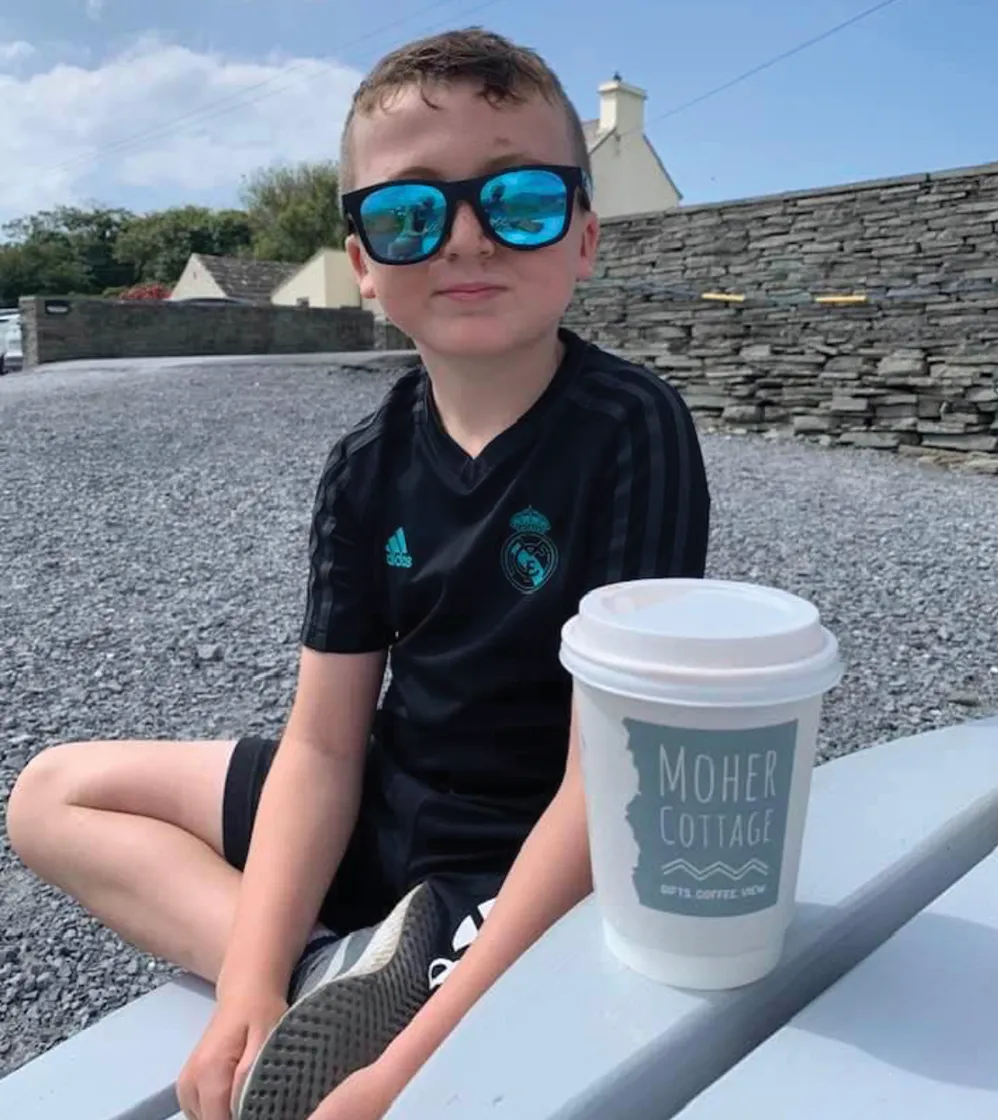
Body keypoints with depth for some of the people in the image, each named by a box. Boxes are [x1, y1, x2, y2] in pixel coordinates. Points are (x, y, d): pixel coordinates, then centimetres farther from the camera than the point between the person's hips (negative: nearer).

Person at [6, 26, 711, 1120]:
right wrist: (252, 984, -16)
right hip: (381, 812, 7)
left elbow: (609, 776, -22)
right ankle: (346, 969, -9)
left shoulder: (631, 433, -20)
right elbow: (323, 743, -3)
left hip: (544, 870, -6)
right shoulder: (368, 466, -3)